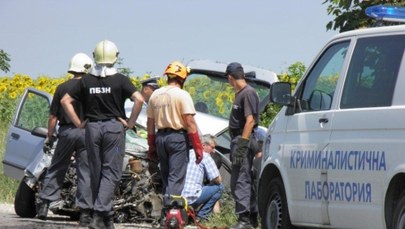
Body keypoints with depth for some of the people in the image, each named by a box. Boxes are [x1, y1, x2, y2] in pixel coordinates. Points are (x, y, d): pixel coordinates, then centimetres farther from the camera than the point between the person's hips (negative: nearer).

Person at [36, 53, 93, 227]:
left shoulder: (62, 88, 3)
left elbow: (53, 116, 4)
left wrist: (50, 137, 12)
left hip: (65, 132, 2)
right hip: (86, 132, -2)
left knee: (56, 169, 13)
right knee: (85, 173, 2)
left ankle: (44, 204, 7)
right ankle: (84, 213, -1)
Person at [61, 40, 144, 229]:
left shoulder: (86, 81, 4)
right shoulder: (120, 80, -6)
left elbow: (65, 101, 4)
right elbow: (139, 99, -16)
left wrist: (78, 123, 7)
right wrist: (131, 122, -5)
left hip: (92, 128, 3)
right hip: (114, 128, -3)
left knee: (96, 173, 12)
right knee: (111, 173, -4)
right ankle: (99, 213, -20)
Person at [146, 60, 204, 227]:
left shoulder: (155, 95, 10)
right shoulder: (182, 95, -9)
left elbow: (150, 123, 14)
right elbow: (190, 122, -14)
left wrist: (152, 146, 21)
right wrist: (198, 147, -11)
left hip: (160, 137, 6)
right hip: (178, 137, -6)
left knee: (166, 178, 16)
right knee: (176, 179, -7)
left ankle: (167, 214, 18)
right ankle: (167, 215, -16)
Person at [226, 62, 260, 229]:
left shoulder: (248, 93, -13)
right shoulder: (239, 93, 17)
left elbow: (250, 121, -20)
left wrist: (242, 144, -24)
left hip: (244, 140, -10)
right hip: (238, 140, 10)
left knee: (241, 181, -13)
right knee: (245, 180, 14)